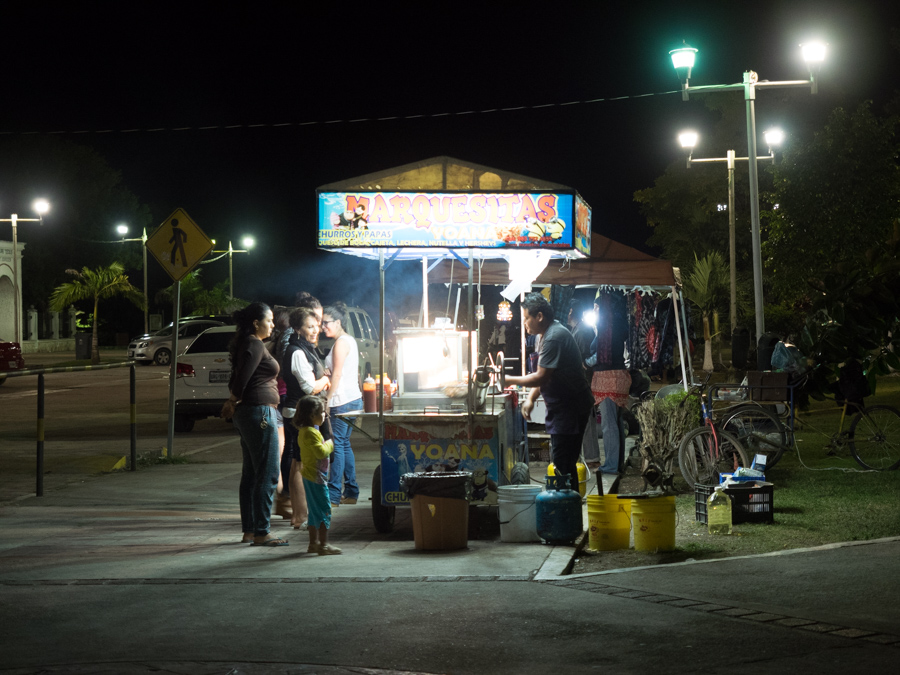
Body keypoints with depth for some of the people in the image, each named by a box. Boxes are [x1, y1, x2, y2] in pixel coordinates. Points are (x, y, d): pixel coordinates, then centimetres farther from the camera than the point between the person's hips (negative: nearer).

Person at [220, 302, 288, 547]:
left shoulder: (247, 344, 17)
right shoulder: (255, 345, -14)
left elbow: (237, 379, 17)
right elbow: (242, 378, -20)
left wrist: (233, 403, 6)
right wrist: (235, 402, -5)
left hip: (249, 414, 11)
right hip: (260, 411, -11)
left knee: (251, 473, 13)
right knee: (267, 474, -8)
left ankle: (249, 530, 17)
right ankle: (261, 533, -8)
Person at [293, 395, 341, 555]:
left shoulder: (303, 431, 12)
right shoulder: (311, 433, -21)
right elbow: (321, 452, -26)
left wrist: (327, 445, 10)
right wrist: (330, 444, -8)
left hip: (309, 475, 11)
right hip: (316, 476, -11)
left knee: (315, 510, 17)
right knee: (324, 510, -6)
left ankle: (313, 543, 23)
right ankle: (323, 545, -5)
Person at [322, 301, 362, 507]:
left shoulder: (341, 342, -11)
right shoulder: (349, 340, 18)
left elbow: (337, 374, -15)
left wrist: (328, 400, -14)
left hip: (343, 401, -10)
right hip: (353, 398, 10)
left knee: (337, 444, -9)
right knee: (344, 444, 13)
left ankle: (334, 495, -10)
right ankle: (351, 492, 15)